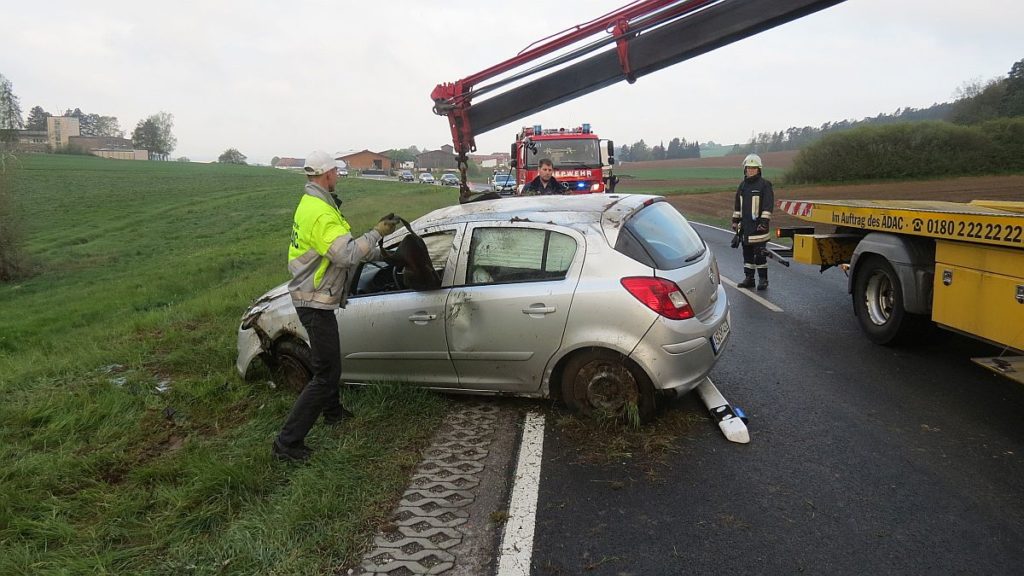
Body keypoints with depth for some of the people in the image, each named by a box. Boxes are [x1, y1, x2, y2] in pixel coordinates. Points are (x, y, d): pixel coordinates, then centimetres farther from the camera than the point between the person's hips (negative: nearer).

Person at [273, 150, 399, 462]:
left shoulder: (311, 203, 11)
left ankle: (333, 411, 49)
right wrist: (377, 233, -20)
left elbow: (339, 247, 17)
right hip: (315, 303, -11)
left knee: (330, 361, 28)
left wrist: (376, 251, 16)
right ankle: (288, 442, -2)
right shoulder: (321, 213, -24)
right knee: (326, 374, -6)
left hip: (310, 297, 11)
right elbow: (347, 254, -32)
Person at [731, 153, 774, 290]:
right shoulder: (742, 185, 15)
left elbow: (768, 205, -9)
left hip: (758, 226, -6)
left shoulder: (765, 185, -4)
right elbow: (737, 205, 22)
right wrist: (735, 220, 18)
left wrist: (764, 222, -15)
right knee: (747, 253, 10)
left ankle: (763, 279, 3)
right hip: (745, 226, 6)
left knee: (760, 253, -5)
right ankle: (749, 278, 18)